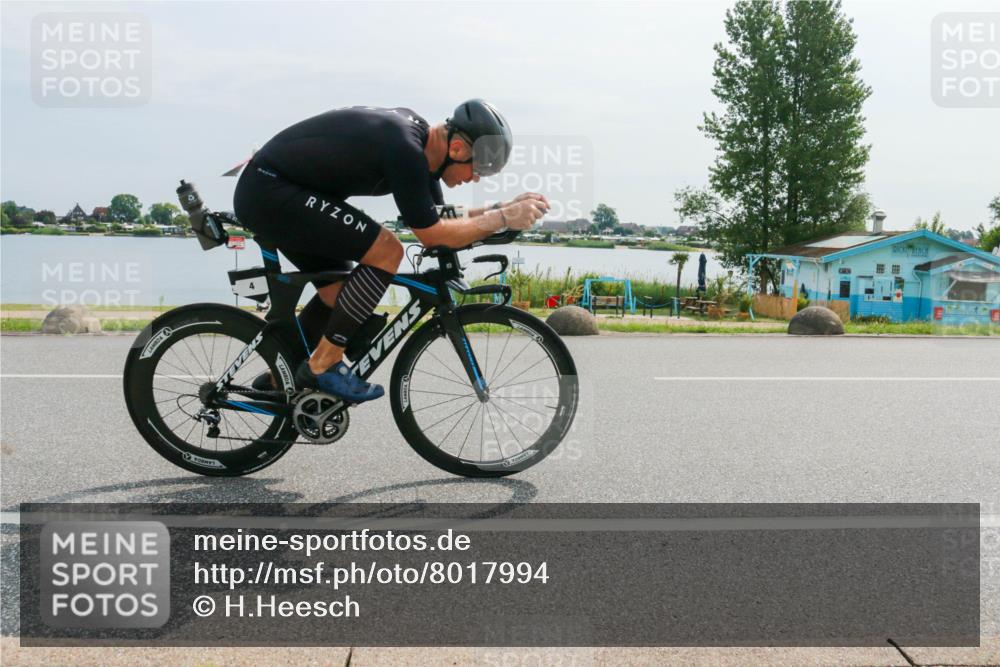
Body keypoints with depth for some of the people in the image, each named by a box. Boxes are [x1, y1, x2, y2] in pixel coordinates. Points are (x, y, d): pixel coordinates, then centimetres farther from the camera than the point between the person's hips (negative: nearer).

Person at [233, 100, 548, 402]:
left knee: (338, 293, 14)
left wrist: (504, 206, 3)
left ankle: (278, 380, 27)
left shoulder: (421, 135, 5)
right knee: (386, 251, -17)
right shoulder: (404, 149, -25)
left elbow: (439, 220, 12)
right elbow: (433, 236, -21)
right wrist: (503, 219, -15)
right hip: (269, 191, -10)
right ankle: (323, 366, -9)